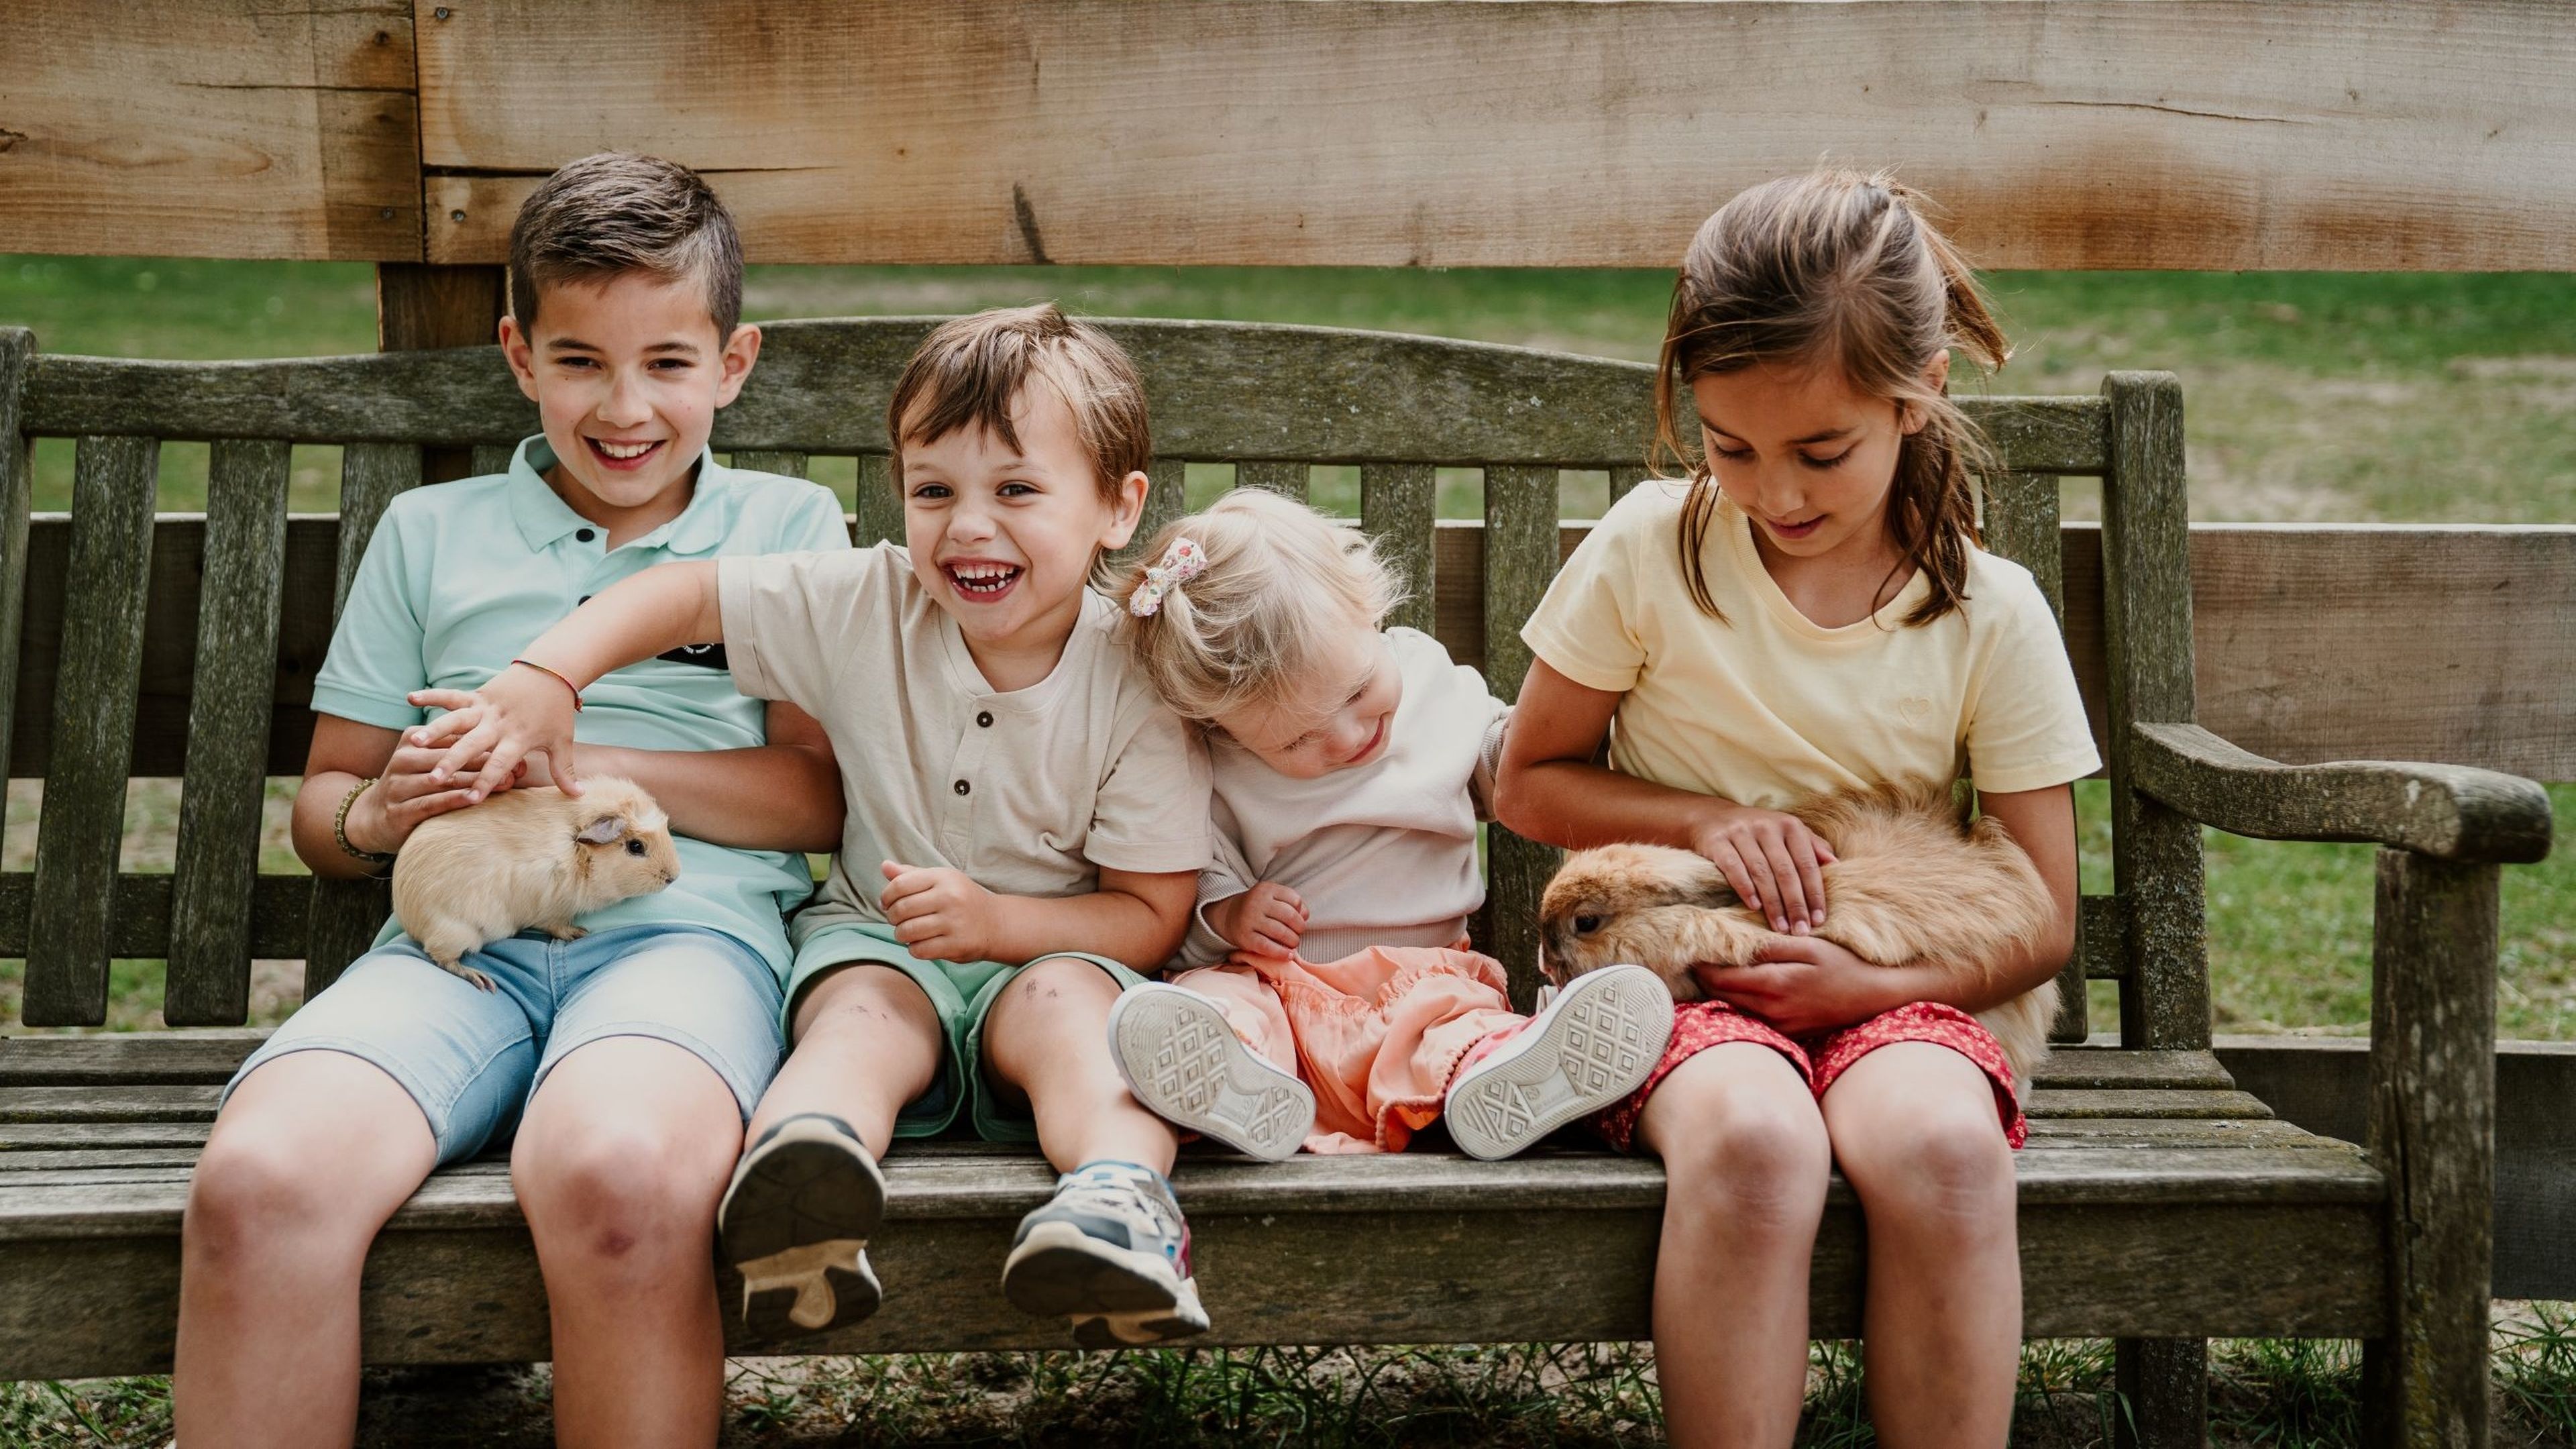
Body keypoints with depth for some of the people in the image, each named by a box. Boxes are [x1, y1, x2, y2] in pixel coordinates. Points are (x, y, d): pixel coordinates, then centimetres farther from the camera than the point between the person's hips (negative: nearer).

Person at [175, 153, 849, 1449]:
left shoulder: (787, 529, 18)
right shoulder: (430, 531, 24)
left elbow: (823, 797, 7)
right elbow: (322, 800, 24)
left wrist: (573, 760, -4)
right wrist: (376, 816, -1)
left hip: (687, 919, -2)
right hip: (459, 934, 2)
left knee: (615, 1175, -40)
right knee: (259, 1181, -32)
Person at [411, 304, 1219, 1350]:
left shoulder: (1135, 689, -12)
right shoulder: (867, 607, -5)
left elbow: (1152, 917, -9)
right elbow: (678, 596, 1)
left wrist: (997, 921, -24)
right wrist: (542, 681, -16)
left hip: (1055, 947, -1)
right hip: (876, 937, 1)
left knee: (1066, 1002, -36)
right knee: (865, 1016, -33)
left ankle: (1119, 1192, -64)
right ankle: (803, 1157, -66)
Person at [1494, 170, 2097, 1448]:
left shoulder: (1990, 614, -1)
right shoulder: (1652, 548, -2)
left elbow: (2040, 929, 3)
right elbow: (1527, 783, 9)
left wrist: (1876, 981, -16)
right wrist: (1703, 821, -9)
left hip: (1892, 992, 1)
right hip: (1683, 982, -1)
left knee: (1943, 1144, -35)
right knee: (1750, 1138, -37)